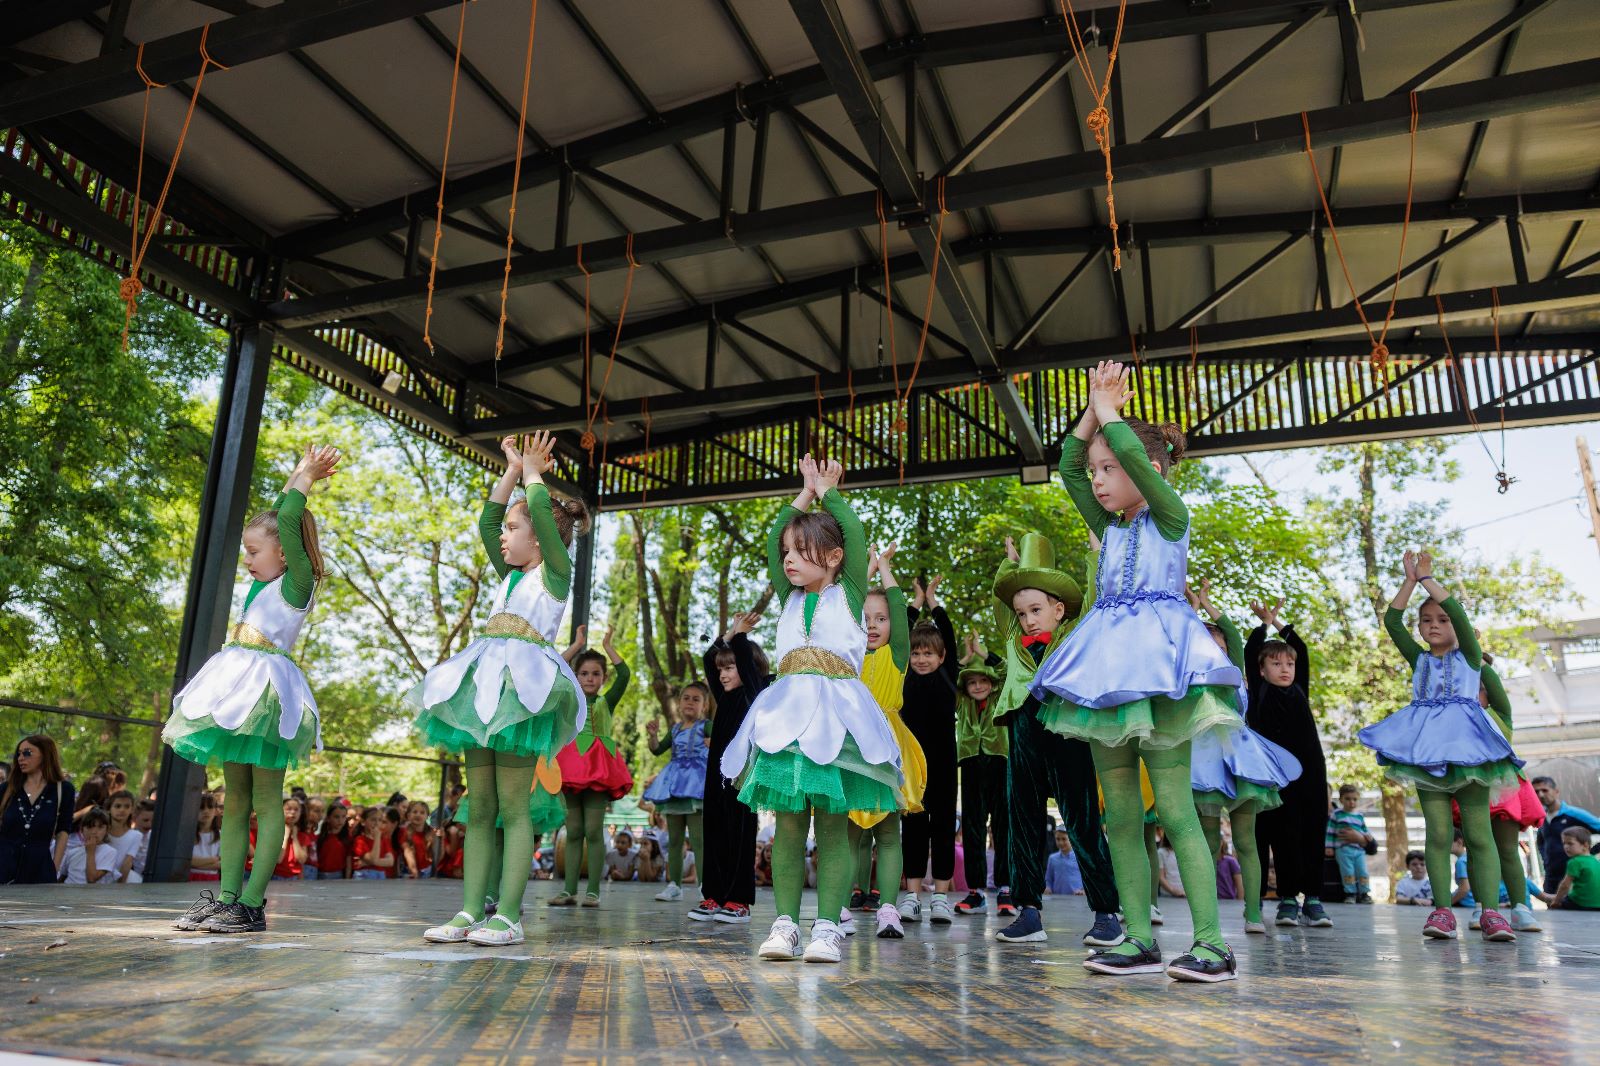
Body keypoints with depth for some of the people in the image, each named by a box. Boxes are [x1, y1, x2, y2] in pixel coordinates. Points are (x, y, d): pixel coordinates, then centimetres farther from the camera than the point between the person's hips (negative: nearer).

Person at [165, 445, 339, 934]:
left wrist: (306, 477, -3)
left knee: (266, 801, -5)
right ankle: (226, 897, 14)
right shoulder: (266, 582, 15)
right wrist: (299, 475, 25)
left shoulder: (297, 583, -7)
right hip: (238, 687, 9)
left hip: (267, 688, -9)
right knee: (235, 799, 9)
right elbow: (276, 521, 26)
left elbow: (287, 521, -17)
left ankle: (253, 904, -3)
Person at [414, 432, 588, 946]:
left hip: (523, 685, -8)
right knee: (479, 806, 4)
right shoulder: (510, 573, 23)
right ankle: (471, 911, 6)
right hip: (485, 683, 8)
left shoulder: (557, 571, 2)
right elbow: (485, 521, 25)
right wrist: (511, 471, 24)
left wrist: (533, 474, 5)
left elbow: (542, 516, -10)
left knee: (512, 806, -8)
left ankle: (507, 914, -5)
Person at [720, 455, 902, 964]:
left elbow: (854, 535, -1)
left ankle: (827, 926, 1)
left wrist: (828, 492, 12)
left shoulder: (849, 593, 7)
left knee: (832, 827, -2)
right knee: (788, 824, 1)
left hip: (836, 714, -4)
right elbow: (772, 540, 15)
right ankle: (785, 923, 5)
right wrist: (805, 493, 19)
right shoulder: (790, 598, 18)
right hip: (788, 711, 4)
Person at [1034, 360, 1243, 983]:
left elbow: (1138, 459, -14)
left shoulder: (1170, 516, 1)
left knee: (1175, 808, -9)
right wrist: (1093, 410, 10)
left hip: (1157, 659, -7)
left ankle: (1212, 944, -4)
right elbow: (1068, 468, 15)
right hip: (1109, 665, 7)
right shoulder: (1109, 528, 18)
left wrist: (1110, 412, 0)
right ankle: (1139, 941, 11)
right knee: (1119, 815, 5)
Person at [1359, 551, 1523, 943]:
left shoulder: (1470, 656, 11)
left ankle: (1490, 910, -6)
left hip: (1466, 742, -2)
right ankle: (1442, 909, -5)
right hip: (1426, 747, 2)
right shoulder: (1419, 659, 18)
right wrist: (1410, 580, 5)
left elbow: (1457, 612, -4)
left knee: (1479, 830, -5)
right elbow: (1391, 621, 8)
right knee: (1437, 832, -4)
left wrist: (1427, 578, -2)